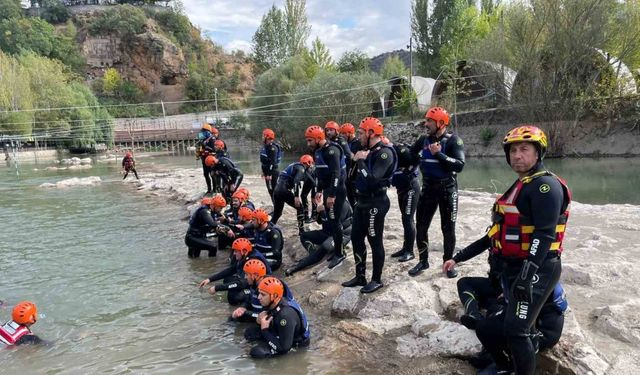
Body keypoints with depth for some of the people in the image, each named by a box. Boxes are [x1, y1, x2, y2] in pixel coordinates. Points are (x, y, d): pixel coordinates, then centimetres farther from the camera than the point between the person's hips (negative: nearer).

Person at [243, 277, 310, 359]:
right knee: (249, 333, 0)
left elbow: (284, 346, -31)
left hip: (294, 343, -7)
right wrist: (261, 321, -17)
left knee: (256, 352, -21)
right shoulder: (272, 304, -11)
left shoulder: (286, 315, -36)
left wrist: (264, 330, -25)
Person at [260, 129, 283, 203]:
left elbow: (272, 162, -24)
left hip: (272, 172, -10)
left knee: (272, 190, -7)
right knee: (270, 190, 15)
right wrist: (264, 172, 24)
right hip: (267, 171, 10)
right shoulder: (266, 146, 14)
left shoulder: (272, 147, -18)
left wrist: (269, 174, -26)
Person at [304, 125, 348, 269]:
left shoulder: (332, 150, -19)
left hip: (336, 191, -9)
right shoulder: (318, 151, 12)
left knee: (335, 222, -7)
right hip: (327, 189, 9)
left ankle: (340, 253, 2)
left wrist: (332, 195, -26)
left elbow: (336, 174, -24)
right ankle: (337, 249, 23)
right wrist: (319, 190, 23)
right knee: (330, 221, 13)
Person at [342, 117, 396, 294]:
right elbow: (356, 175, 14)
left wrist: (360, 161, -18)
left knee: (375, 242, 2)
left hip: (375, 203, -9)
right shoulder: (368, 150, 11)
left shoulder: (384, 153, -17)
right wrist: (356, 161, -2)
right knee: (356, 239, 14)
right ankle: (360, 276, 27)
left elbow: (372, 179, -27)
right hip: (362, 201, 9)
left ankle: (377, 280, 16)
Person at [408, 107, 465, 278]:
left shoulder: (453, 140, -13)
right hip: (428, 187, 4)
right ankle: (423, 261, 21)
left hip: (447, 188, -4)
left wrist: (439, 154, -28)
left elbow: (459, 165, -23)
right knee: (421, 226, 6)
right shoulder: (424, 139, 2)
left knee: (448, 228, 6)